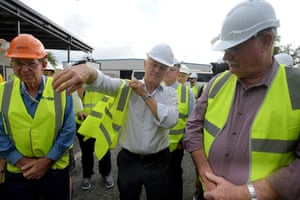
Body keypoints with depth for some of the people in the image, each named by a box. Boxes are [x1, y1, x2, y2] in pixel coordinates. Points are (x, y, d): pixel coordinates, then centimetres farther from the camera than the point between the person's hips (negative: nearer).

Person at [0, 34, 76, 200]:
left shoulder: (60, 89, -9)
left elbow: (68, 130, -8)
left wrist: (48, 160, -11)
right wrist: (20, 161, -10)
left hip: (55, 169, -1)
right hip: (17, 172, 2)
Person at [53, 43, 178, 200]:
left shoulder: (169, 93, -2)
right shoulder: (127, 87, -6)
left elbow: (170, 121, -19)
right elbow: (103, 82, -25)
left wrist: (145, 96, -18)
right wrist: (87, 70, -47)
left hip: (158, 162, 1)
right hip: (129, 160, 0)